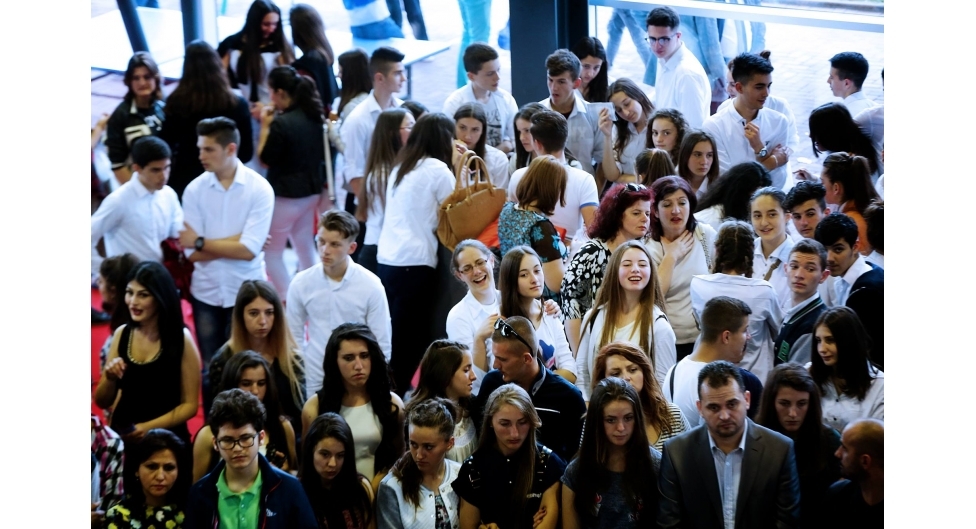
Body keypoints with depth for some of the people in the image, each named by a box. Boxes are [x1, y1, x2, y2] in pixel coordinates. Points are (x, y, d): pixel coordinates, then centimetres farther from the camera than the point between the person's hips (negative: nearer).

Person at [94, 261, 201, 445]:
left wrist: (148, 427, -14)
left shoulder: (181, 339, -7)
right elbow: (102, 402, 9)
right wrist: (110, 378, -9)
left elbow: (190, 405, -4)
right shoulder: (122, 334, 3)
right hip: (122, 437, 3)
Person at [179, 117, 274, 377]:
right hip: (206, 293, 2)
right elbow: (193, 254, -10)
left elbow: (249, 250, -19)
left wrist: (200, 242, -11)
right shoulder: (194, 190, -5)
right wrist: (235, 243, -16)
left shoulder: (259, 189, -12)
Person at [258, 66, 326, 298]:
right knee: (305, 246, 23)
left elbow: (265, 159, -15)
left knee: (272, 253, 4)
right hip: (312, 190, 8)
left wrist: (265, 126, -7)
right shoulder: (315, 117, 1)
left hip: (285, 195, -8)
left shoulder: (281, 123, -24)